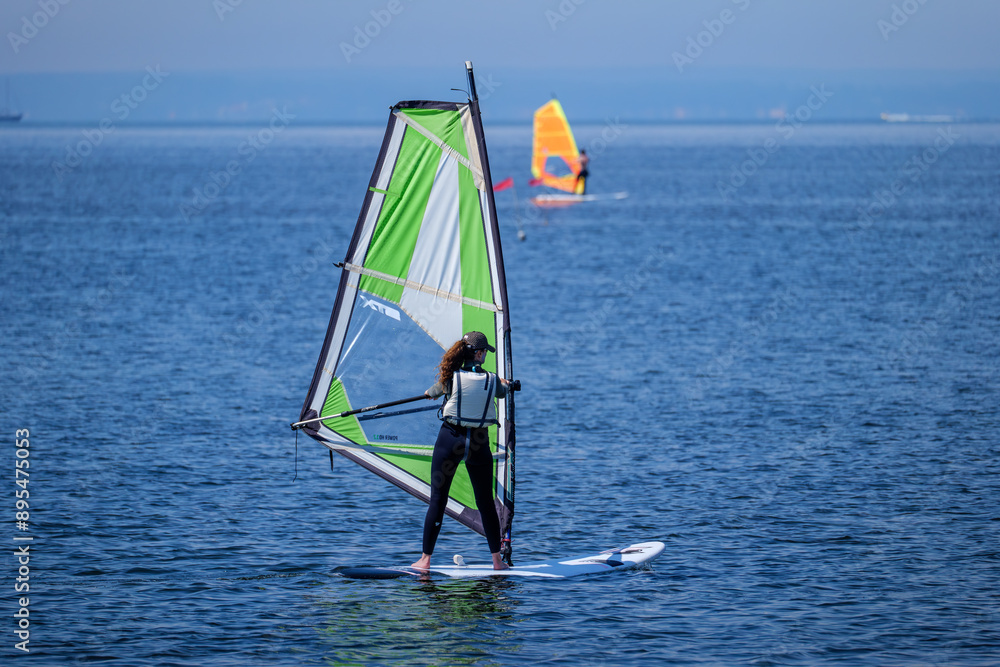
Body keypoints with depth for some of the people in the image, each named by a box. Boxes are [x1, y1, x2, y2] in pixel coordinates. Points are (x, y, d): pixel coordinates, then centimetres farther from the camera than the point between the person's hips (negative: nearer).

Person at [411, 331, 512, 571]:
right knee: (486, 502, 12)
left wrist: (429, 392, 41)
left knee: (437, 501, 4)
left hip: (449, 440, -1)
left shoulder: (451, 377, -9)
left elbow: (433, 392, 14)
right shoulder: (492, 381, -5)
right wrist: (505, 385, 47)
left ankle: (426, 559, 2)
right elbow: (503, 391, 20)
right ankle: (497, 560, 15)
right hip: (479, 444, 1)